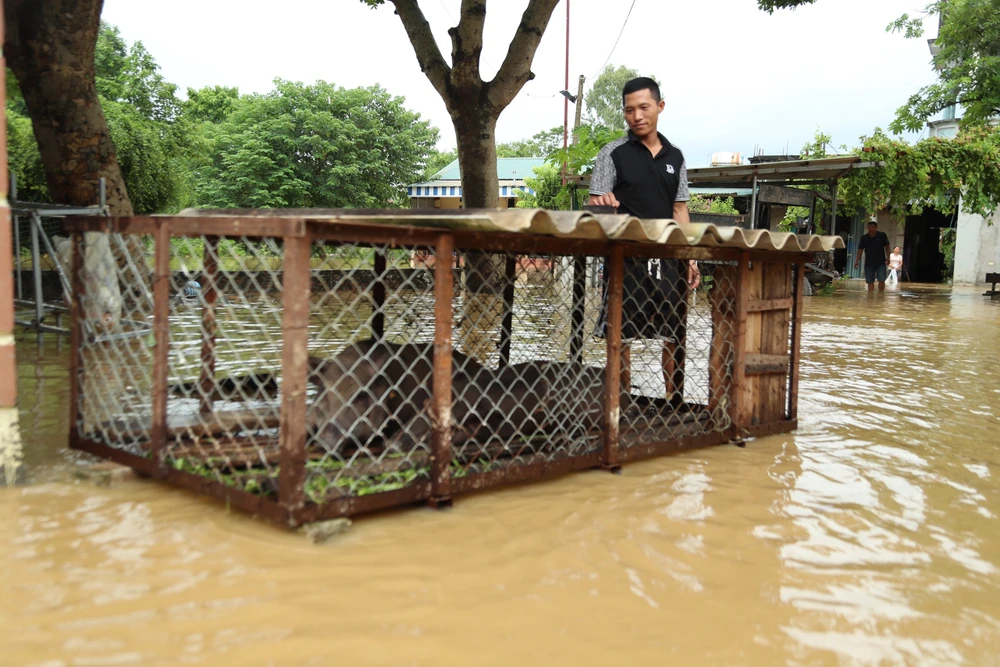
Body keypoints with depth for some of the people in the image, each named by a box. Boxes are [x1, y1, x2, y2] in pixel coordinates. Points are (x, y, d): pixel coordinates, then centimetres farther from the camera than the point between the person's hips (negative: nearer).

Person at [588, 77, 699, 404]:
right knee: (621, 334, 0)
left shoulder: (675, 157, 12)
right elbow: (596, 205, -4)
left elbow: (680, 210, 15)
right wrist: (603, 203, -29)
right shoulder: (614, 153, 0)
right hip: (626, 258, -4)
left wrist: (690, 257, 8)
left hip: (668, 258, 4)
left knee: (675, 334, 7)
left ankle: (675, 400, 19)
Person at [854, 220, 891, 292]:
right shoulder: (864, 238, 1)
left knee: (881, 280, -8)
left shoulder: (882, 235, -1)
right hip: (869, 263, 1)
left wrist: (887, 257, -6)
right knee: (870, 282, 3)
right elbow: (860, 250, 1)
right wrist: (857, 261, -9)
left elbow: (887, 246, 6)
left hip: (881, 263, -1)